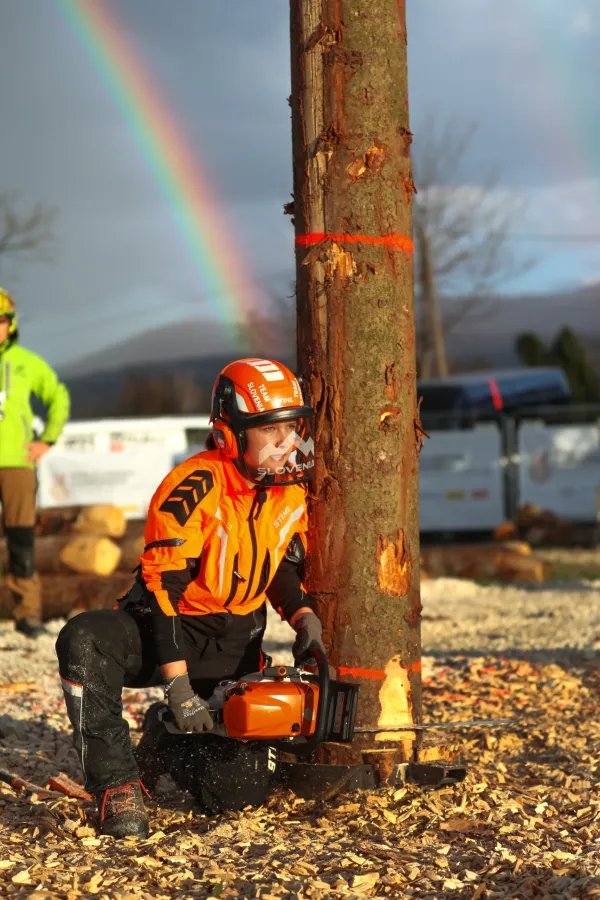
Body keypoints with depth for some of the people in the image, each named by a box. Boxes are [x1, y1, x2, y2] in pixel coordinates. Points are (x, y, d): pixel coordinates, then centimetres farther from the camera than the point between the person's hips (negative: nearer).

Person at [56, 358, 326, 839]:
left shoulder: (292, 488, -2)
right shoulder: (192, 489, -23)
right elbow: (163, 587, -25)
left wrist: (305, 617, -8)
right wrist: (178, 686, -29)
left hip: (234, 644, 5)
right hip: (168, 629, -5)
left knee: (242, 790, -7)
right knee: (84, 642, -38)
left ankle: (177, 743, 28)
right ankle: (119, 784, -26)